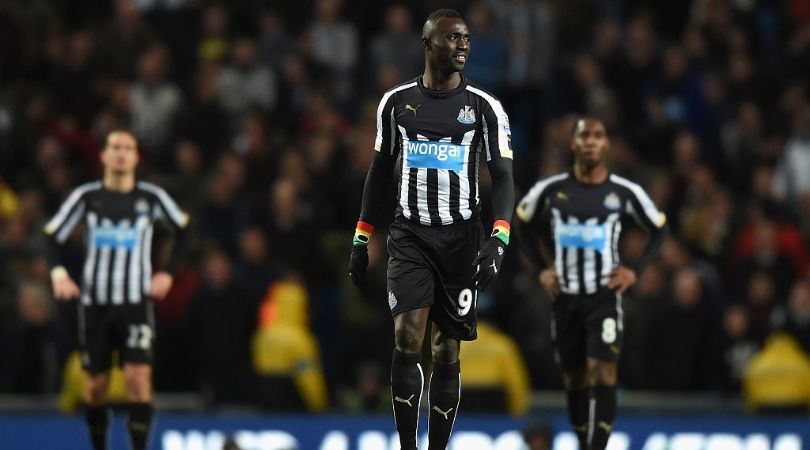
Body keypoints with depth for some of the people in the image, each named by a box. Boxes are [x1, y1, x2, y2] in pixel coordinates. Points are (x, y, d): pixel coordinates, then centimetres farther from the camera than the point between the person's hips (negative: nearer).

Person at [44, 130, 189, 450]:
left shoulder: (151, 197, -2)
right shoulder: (86, 196, -2)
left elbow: (182, 228, 14)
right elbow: (54, 235, 5)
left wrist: (168, 272, 4)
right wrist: (58, 272, -13)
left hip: (136, 303, -1)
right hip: (94, 302, 1)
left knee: (139, 378, -15)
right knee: (96, 384, 6)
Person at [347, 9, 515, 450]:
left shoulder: (484, 107, 0)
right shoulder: (396, 102, 5)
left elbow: (503, 177, -3)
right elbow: (380, 171, 13)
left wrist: (498, 239, -18)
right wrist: (360, 240, 11)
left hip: (461, 238, 0)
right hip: (410, 235, 0)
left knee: (447, 352, 4)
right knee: (407, 339, -16)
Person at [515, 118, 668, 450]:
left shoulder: (624, 191, -5)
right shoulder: (551, 189, -2)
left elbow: (659, 230, 10)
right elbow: (523, 224, 17)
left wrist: (635, 270, -1)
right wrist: (542, 267, 7)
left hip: (605, 295, -2)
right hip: (565, 296, 2)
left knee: (602, 371, -16)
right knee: (574, 379, 9)